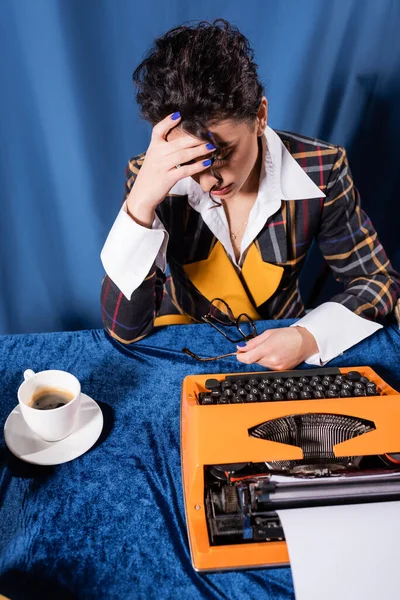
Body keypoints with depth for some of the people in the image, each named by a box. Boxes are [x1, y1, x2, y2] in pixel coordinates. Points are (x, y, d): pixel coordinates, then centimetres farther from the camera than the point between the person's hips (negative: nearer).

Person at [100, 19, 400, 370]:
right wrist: (140, 204, -35)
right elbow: (125, 329, -22)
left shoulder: (319, 170, -18)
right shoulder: (152, 177, -18)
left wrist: (309, 338, -25)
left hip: (279, 346, 2)